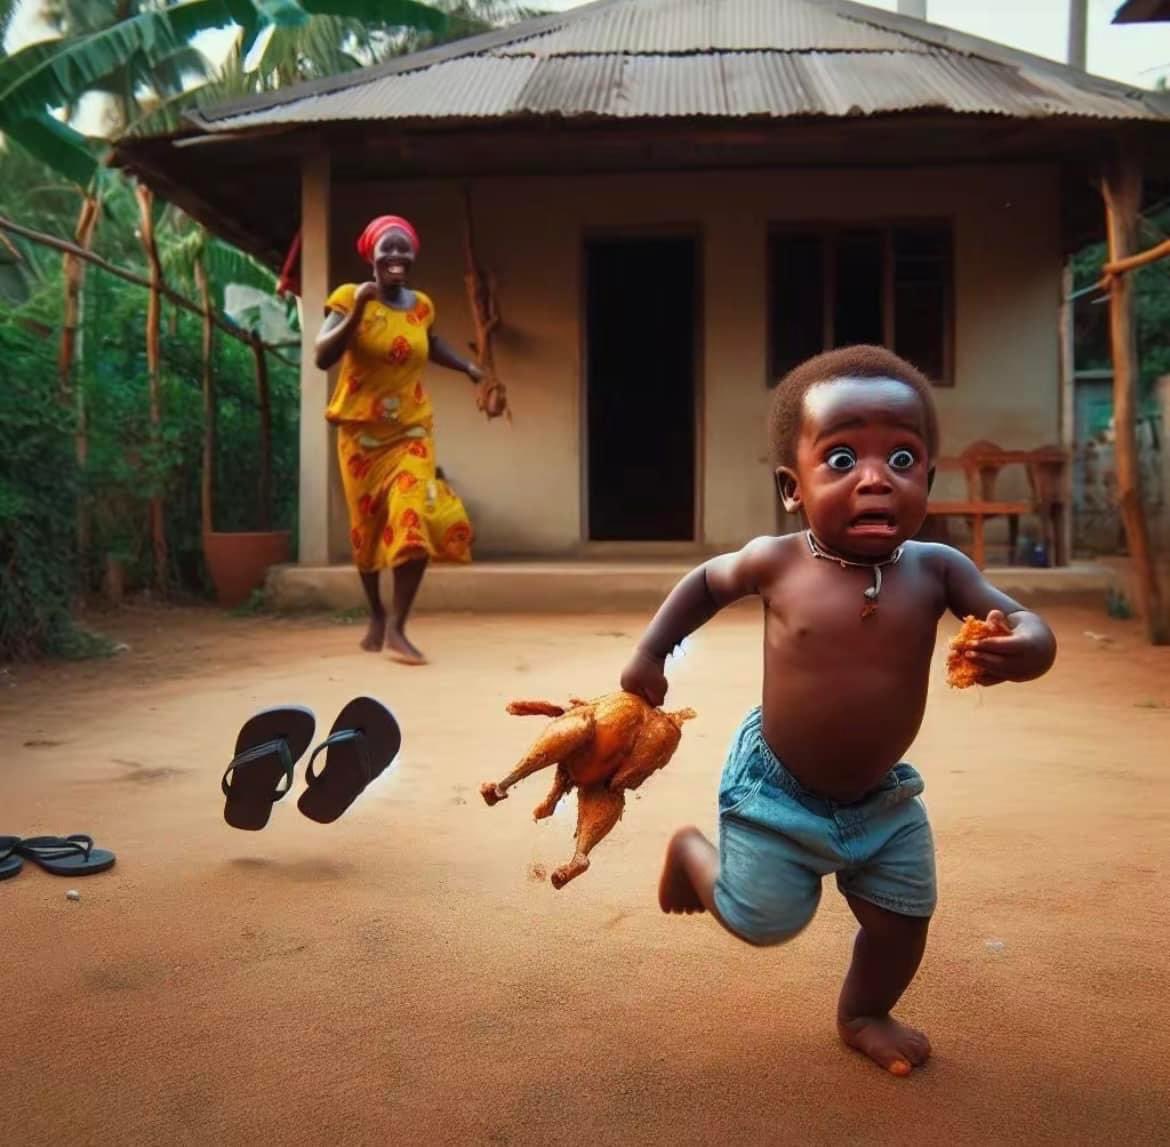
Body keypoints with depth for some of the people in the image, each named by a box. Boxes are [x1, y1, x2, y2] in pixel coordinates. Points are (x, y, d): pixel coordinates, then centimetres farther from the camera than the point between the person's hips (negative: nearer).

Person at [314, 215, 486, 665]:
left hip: (411, 430, 2)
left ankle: (397, 627, -9)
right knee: (367, 524, 11)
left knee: (416, 522, -16)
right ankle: (376, 614, 32)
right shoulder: (349, 297, -9)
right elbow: (323, 357, -21)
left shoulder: (421, 305, 3)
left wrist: (468, 367, 17)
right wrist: (357, 313, -29)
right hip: (361, 432, -2)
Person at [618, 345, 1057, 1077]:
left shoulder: (936, 570, -14)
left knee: (904, 919, 10)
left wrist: (1020, 650, -37)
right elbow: (706, 581, 3)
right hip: (778, 788, -3)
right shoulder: (777, 563, -17)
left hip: (882, 798, 3)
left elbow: (1030, 625, -13)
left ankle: (864, 1015, 41)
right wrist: (651, 654, 1)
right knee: (762, 921, 3)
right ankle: (692, 850, 35)